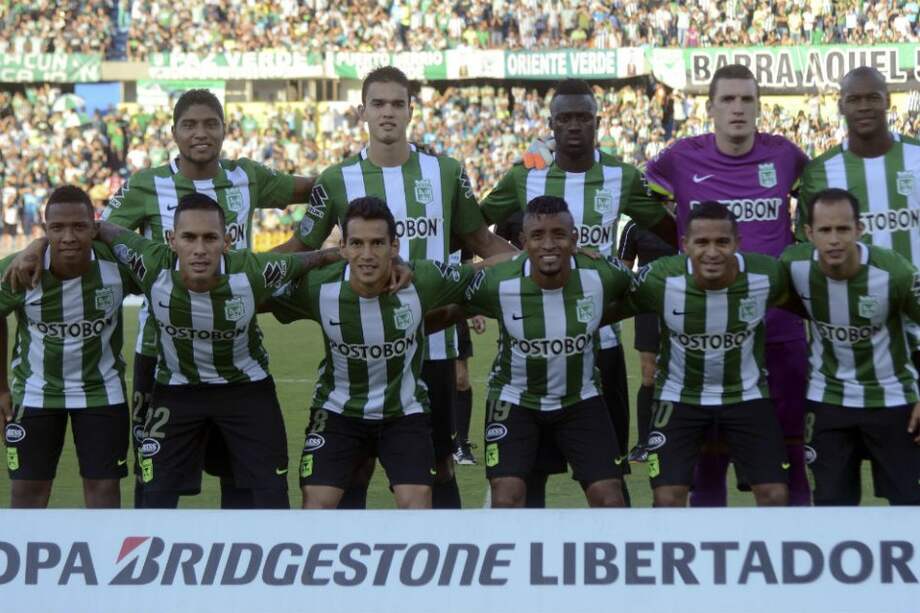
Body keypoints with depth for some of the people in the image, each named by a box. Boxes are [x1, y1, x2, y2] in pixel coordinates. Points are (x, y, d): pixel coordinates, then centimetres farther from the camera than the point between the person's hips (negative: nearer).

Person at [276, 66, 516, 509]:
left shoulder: (446, 173, 5)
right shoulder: (337, 180, 2)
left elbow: (482, 243, 14)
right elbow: (300, 250, 7)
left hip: (433, 343, 1)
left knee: (440, 465, 8)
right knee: (355, 468, 5)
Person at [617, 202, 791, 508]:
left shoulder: (766, 274, -21)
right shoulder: (660, 279, -26)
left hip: (747, 394, 1)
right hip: (680, 397, -1)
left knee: (775, 494, -3)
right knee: (668, 497, -9)